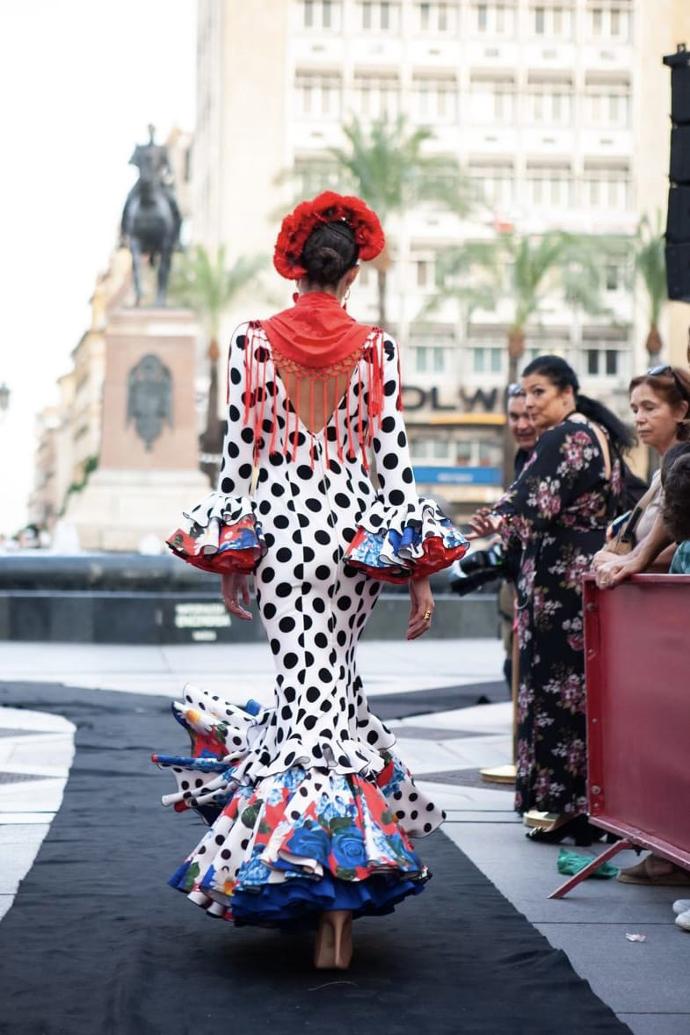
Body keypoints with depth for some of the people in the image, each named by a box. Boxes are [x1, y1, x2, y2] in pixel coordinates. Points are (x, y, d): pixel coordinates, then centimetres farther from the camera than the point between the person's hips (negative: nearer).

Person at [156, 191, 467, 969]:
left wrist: (227, 556, 5)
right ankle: (342, 885, 14)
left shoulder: (252, 342, -1)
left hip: (279, 524, -1)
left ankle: (318, 889, 0)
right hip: (355, 526, 2)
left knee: (302, 686, 2)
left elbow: (238, 454, -2)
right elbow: (394, 460, -2)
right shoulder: (377, 349, 0)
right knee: (333, 680, 15)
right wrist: (419, 571, 1)